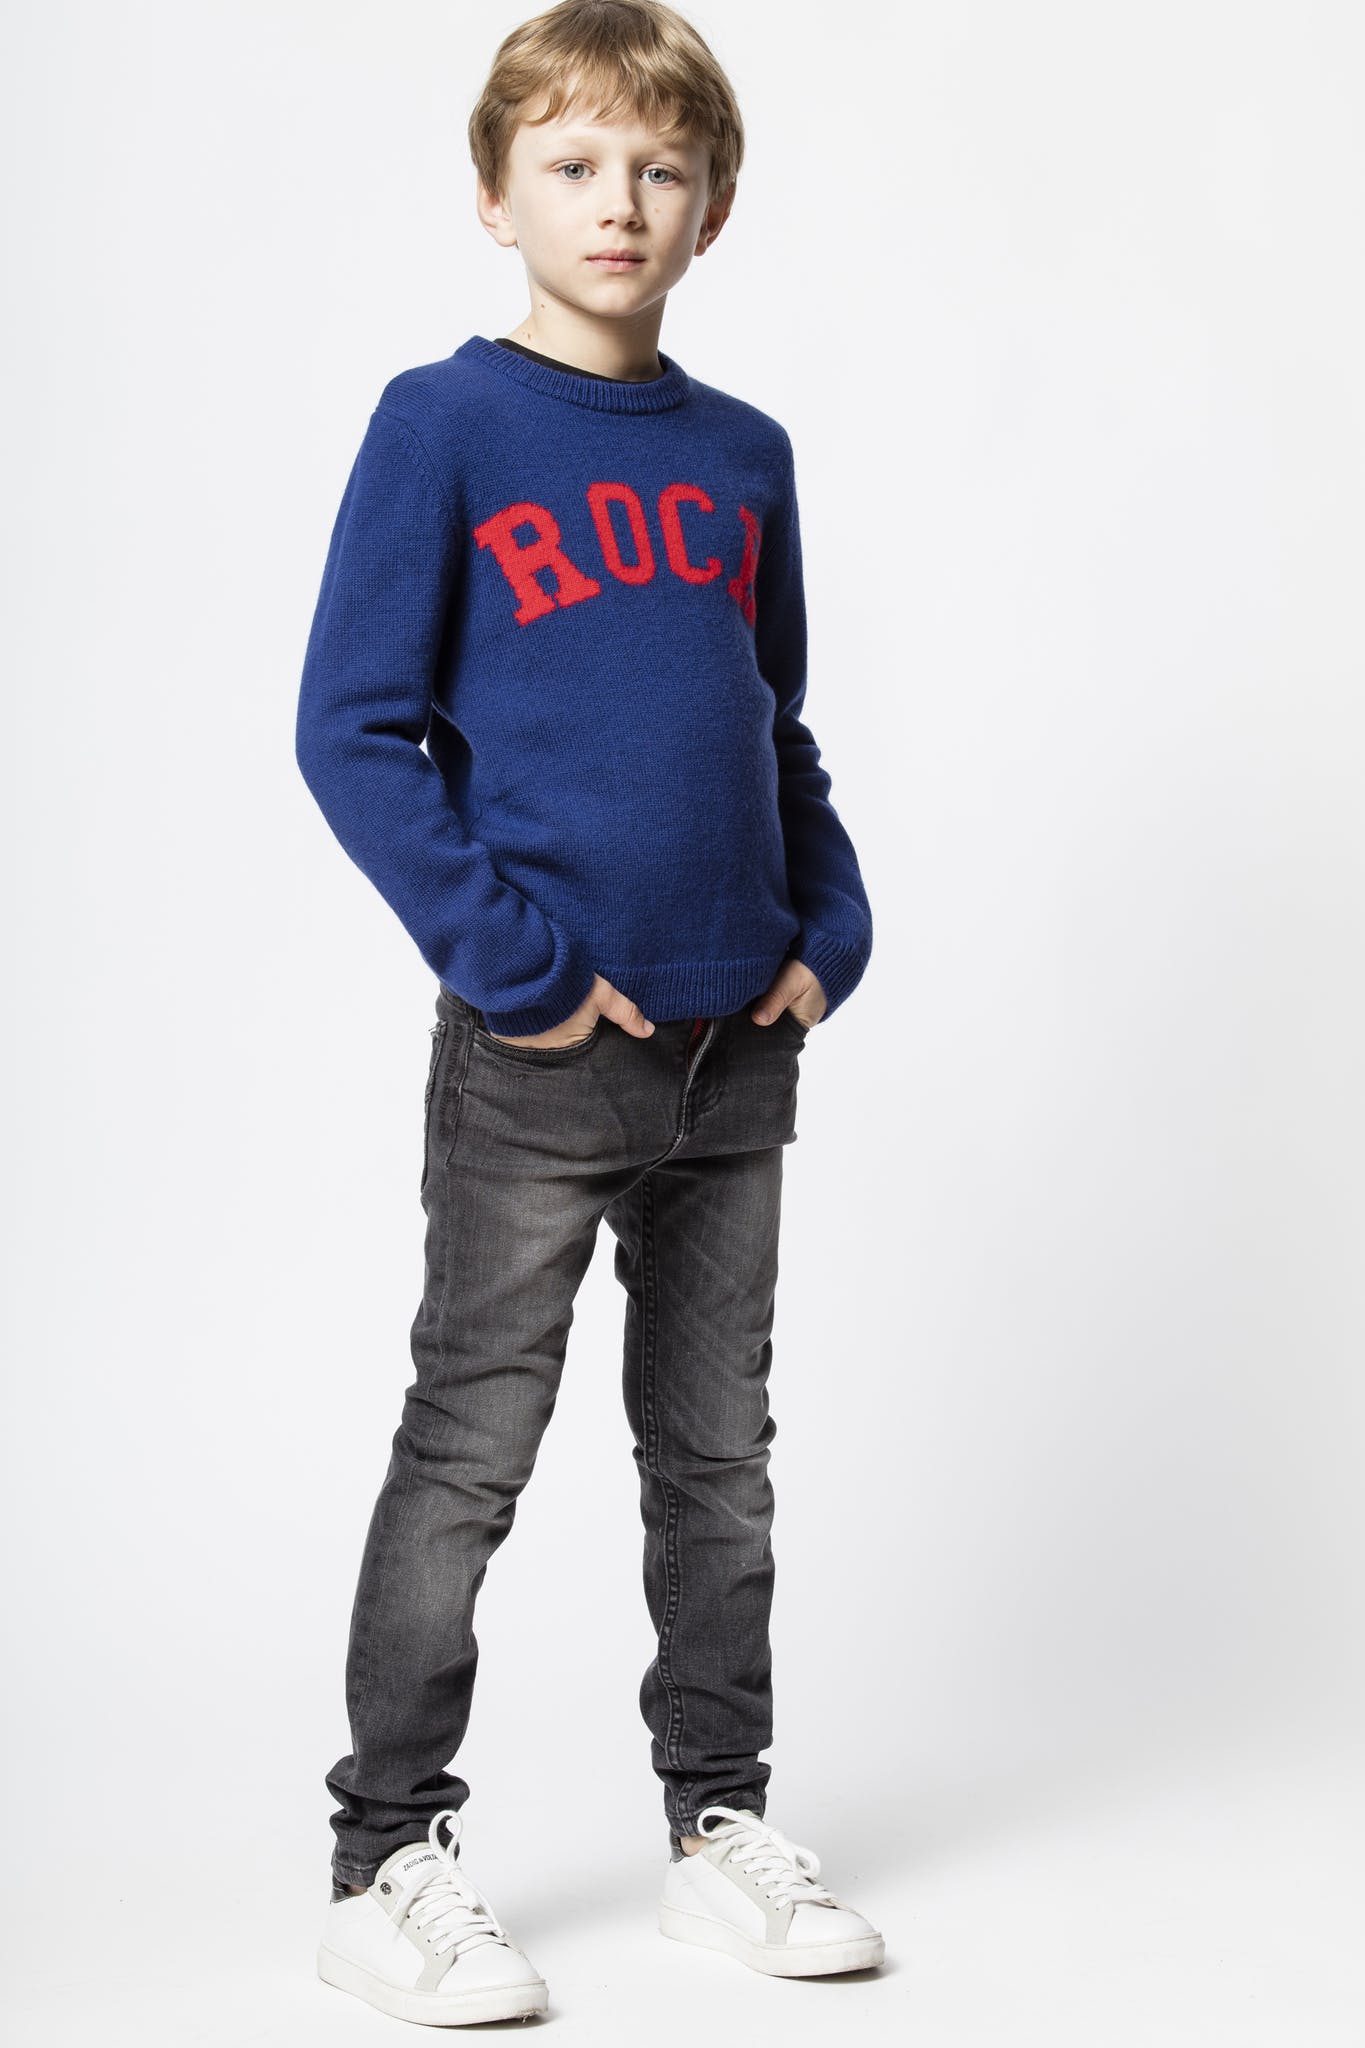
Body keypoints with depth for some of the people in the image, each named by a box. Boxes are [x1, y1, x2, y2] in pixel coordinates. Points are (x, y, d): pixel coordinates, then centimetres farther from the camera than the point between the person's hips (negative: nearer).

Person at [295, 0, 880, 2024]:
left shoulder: (744, 455, 10)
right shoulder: (443, 427, -5)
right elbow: (350, 730, -10)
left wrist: (829, 929, 5)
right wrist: (509, 953, -15)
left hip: (740, 1045, 5)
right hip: (538, 1056, -5)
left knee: (718, 1452, 14)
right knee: (469, 1455, 3)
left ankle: (723, 1822, 27)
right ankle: (388, 1859, 16)